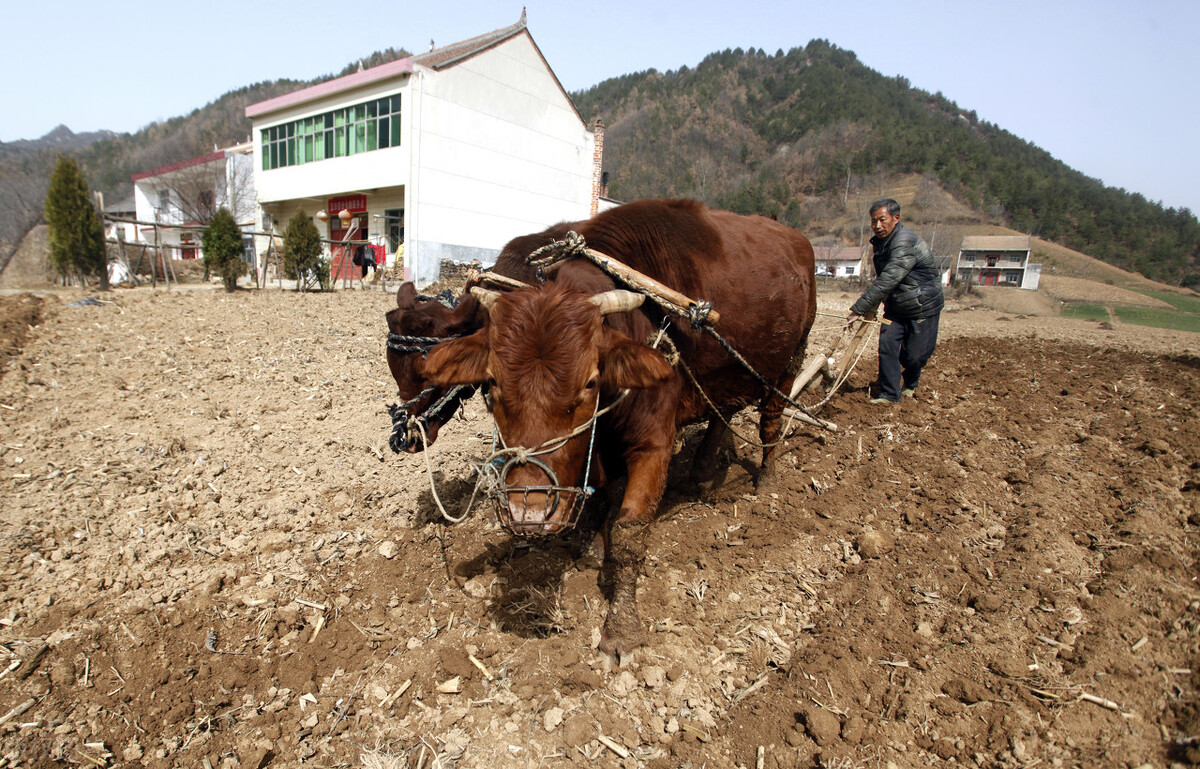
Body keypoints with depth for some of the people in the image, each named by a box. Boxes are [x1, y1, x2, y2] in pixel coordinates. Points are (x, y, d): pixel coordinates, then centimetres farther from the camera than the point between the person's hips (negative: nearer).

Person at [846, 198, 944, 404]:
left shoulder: (905, 243, -28)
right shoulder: (880, 242, 1)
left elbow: (887, 281, -35)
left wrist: (859, 308, -35)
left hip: (923, 306, -7)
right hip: (896, 306, 7)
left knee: (915, 354, 1)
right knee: (887, 345, -4)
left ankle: (909, 384, 31)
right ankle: (889, 393, 6)